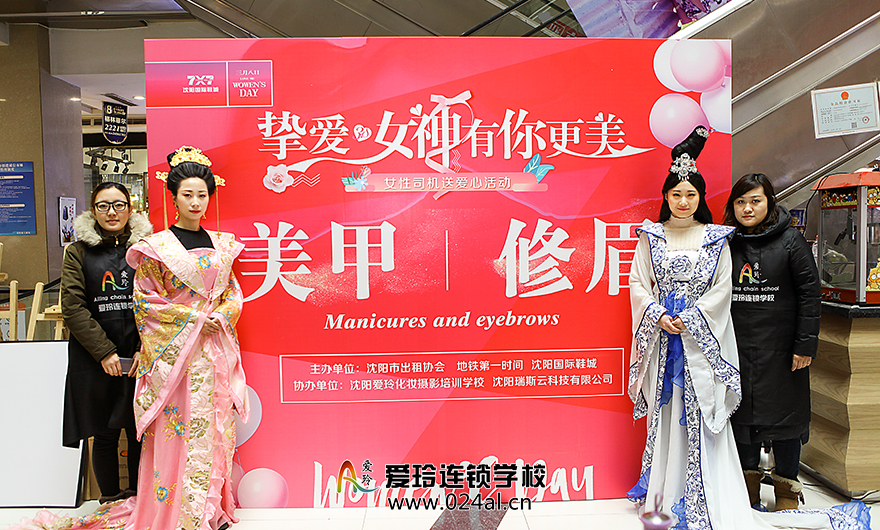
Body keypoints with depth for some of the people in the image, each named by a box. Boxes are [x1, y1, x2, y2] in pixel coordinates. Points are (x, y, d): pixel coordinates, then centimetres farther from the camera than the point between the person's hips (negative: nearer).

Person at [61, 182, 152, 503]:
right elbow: (72, 308, -2)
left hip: (141, 357, 1)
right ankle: (110, 501, 23)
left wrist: (145, 350, -7)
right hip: (95, 360, -1)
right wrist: (104, 352, -9)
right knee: (104, 434, 6)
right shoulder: (78, 251, 4)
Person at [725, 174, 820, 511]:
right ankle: (749, 492, 26)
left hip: (780, 349, -2)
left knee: (784, 414, 5)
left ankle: (786, 492, 22)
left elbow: (810, 293, -5)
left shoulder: (790, 240, -4)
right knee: (742, 413, 10)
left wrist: (805, 344, -9)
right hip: (737, 347, 3)